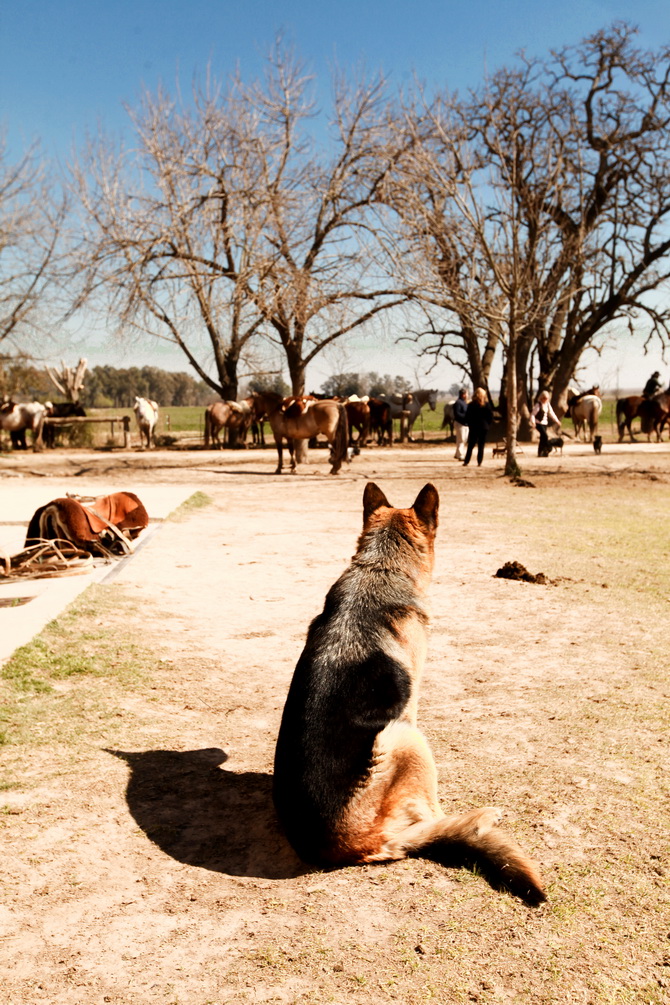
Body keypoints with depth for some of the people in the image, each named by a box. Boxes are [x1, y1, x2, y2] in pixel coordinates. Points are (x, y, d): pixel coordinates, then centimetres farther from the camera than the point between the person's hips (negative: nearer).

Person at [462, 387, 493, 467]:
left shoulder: (471, 405, -4)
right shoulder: (486, 405, -3)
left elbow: (467, 416, -3)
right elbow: (491, 416, -2)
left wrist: (469, 424, 8)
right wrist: (488, 425, 8)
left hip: (473, 427, 0)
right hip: (484, 427, 0)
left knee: (470, 446, 7)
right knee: (481, 446, 4)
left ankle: (466, 462, 5)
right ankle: (479, 463, 2)